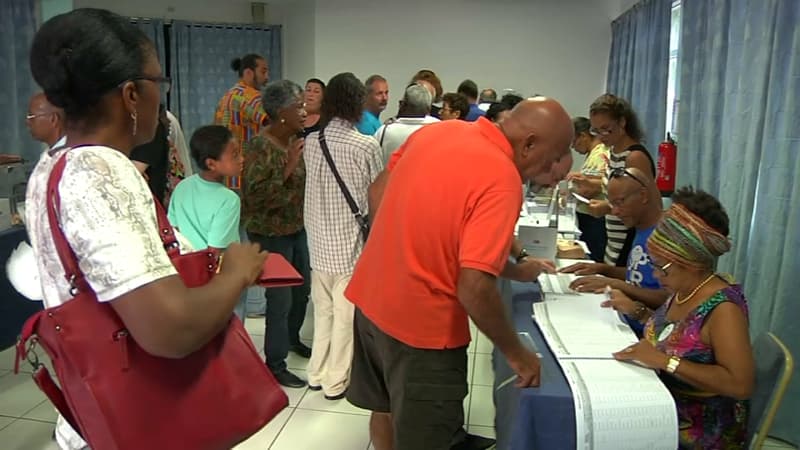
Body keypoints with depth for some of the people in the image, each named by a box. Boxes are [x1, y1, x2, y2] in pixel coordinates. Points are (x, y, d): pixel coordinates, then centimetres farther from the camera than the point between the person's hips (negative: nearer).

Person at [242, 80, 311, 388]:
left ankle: (292, 338, 44)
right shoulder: (261, 147, -20)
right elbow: (253, 196, -26)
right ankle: (275, 365, 17)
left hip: (297, 227, 8)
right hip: (271, 233, -8)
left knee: (302, 289, 19)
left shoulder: (296, 138, 4)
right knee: (280, 298, 0)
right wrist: (287, 169, -30)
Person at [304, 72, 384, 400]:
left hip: (319, 241, 5)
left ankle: (317, 373, 32)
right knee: (345, 315, 10)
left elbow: (309, 187, 3)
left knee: (323, 310, 19)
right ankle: (336, 382, 23)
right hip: (351, 243, -4)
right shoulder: (367, 146, -14)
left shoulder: (310, 142, -2)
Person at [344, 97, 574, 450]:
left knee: (385, 408, 27)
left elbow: (377, 190, 13)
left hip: (371, 298, 8)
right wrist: (516, 353, -13)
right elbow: (475, 288, -27)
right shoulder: (501, 180, -22)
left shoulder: (435, 130, 2)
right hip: (422, 324, -8)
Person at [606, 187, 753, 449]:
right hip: (667, 405, 7)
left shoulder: (723, 308, -23)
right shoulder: (683, 289, 0)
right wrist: (636, 310, 3)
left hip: (700, 429, -7)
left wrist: (665, 361, -30)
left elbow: (741, 384, -27)